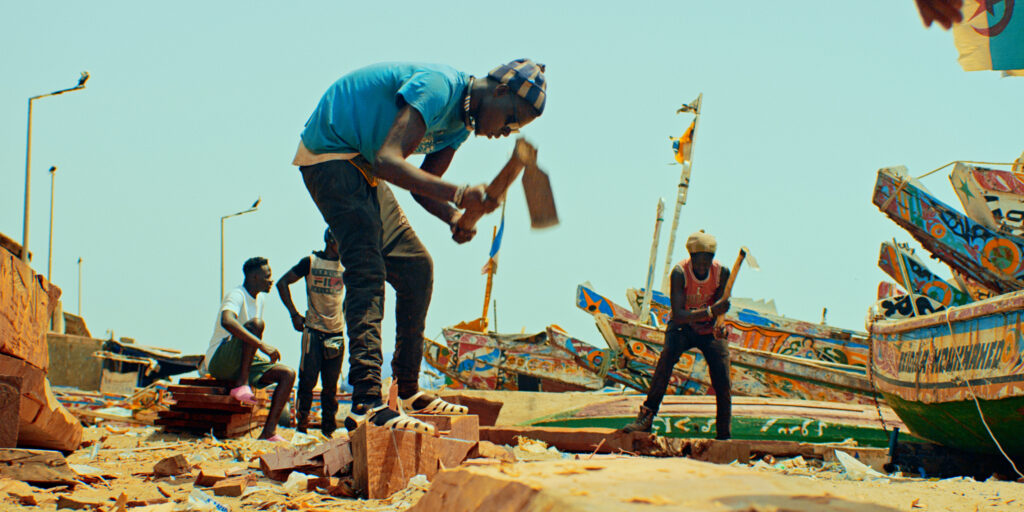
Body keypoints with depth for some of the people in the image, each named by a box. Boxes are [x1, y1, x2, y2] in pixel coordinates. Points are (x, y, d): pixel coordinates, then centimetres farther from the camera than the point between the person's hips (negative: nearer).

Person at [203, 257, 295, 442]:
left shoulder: (259, 300, 15)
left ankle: (269, 432, -17)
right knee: (255, 323, -31)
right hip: (219, 362, -9)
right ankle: (241, 384, -30)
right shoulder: (236, 296, -14)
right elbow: (227, 321, -38)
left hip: (245, 363, 9)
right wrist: (261, 344, -41)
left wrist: (269, 358, 12)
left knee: (288, 374, -11)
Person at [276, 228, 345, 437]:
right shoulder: (310, 262, 1)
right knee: (308, 379, -6)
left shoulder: (345, 266, 10)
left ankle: (328, 429, 11)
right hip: (314, 330, -3)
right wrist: (294, 314, -4)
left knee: (331, 384, 5)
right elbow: (282, 283, 3)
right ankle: (301, 424, 2)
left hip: (336, 332, 3)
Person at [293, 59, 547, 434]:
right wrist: (458, 195, -42)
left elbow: (422, 184, 7)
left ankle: (408, 392, 19)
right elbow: (387, 160, -36)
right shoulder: (439, 87, -26)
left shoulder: (460, 123, 6)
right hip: (328, 154, -10)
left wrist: (454, 216, -13)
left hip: (361, 164, 10)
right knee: (367, 272, -22)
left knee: (416, 267, 10)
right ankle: (366, 403, -29)